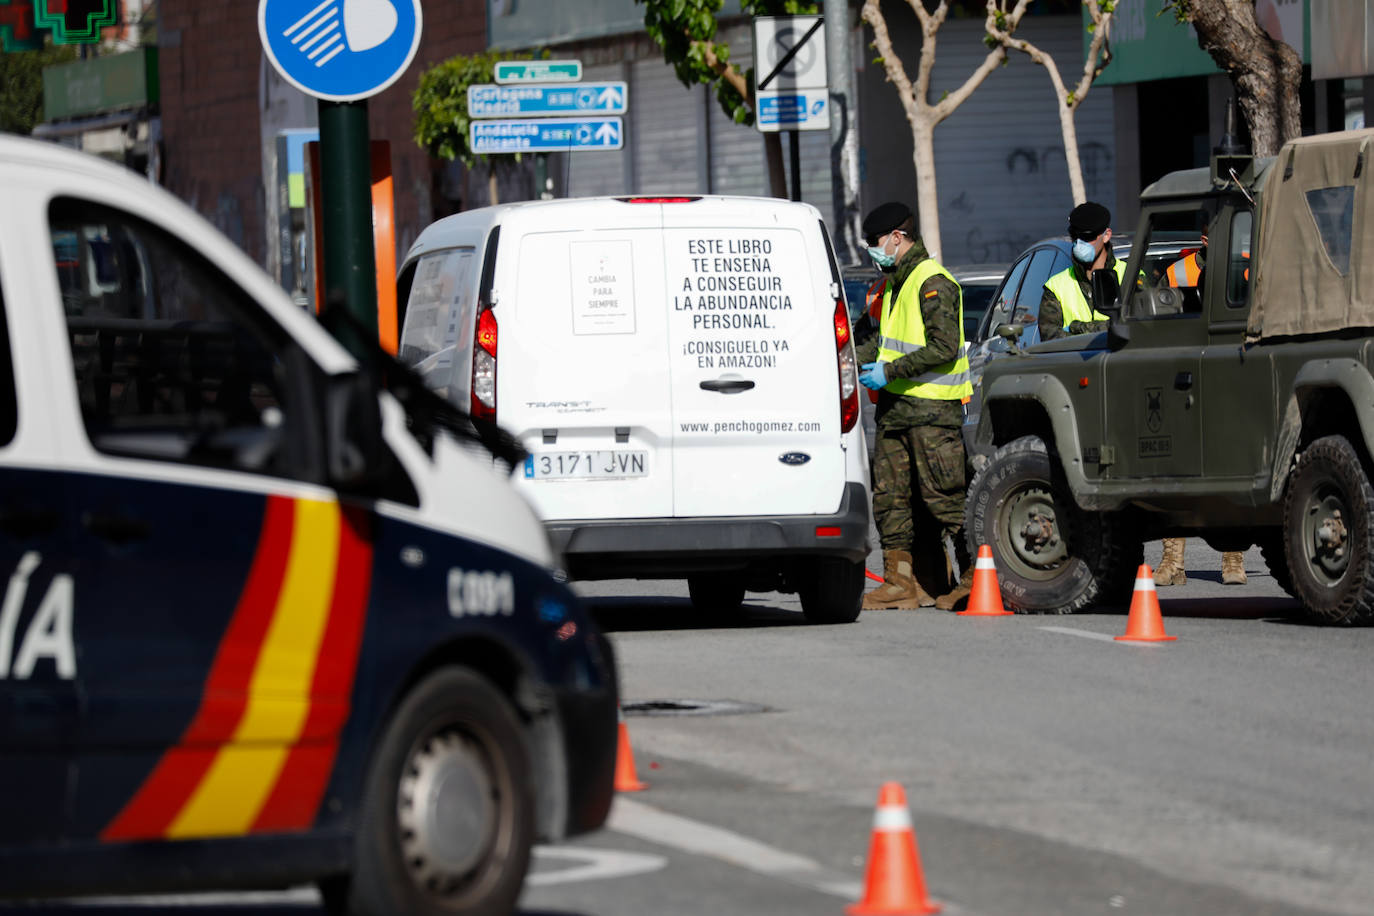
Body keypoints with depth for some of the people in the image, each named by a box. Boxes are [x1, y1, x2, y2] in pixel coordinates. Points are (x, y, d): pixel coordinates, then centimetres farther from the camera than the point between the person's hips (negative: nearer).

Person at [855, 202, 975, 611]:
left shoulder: (933, 283, -13)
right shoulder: (896, 283, 18)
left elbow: (944, 347, -20)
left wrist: (890, 371, -21)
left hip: (931, 409, -10)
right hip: (895, 408, 10)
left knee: (944, 496, -9)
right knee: (890, 494, 7)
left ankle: (977, 577, -4)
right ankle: (900, 581, 11)